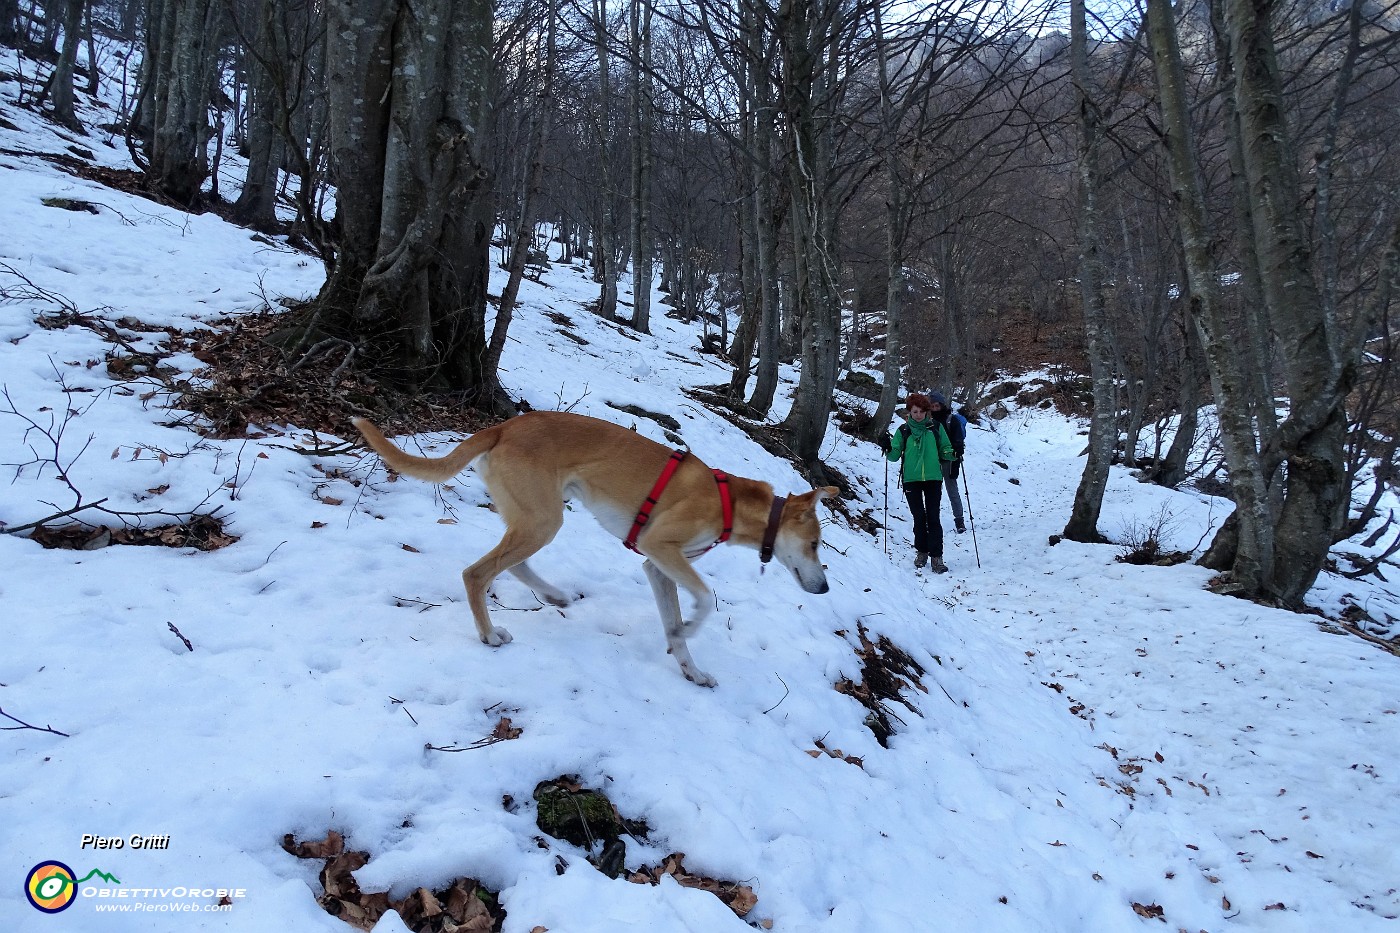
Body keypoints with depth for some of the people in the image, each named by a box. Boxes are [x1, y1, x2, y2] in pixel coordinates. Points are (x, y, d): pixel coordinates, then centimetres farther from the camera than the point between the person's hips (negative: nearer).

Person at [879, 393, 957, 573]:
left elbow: (945, 450, 8)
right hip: (911, 479, 1)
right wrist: (888, 448, -17)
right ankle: (921, 551, 22)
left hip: (933, 478, -1)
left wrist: (953, 453, -13)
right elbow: (895, 455, 3)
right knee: (919, 517, 7)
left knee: (933, 518, -5)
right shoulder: (903, 430, 4)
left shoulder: (936, 427, 3)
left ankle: (936, 557, -5)